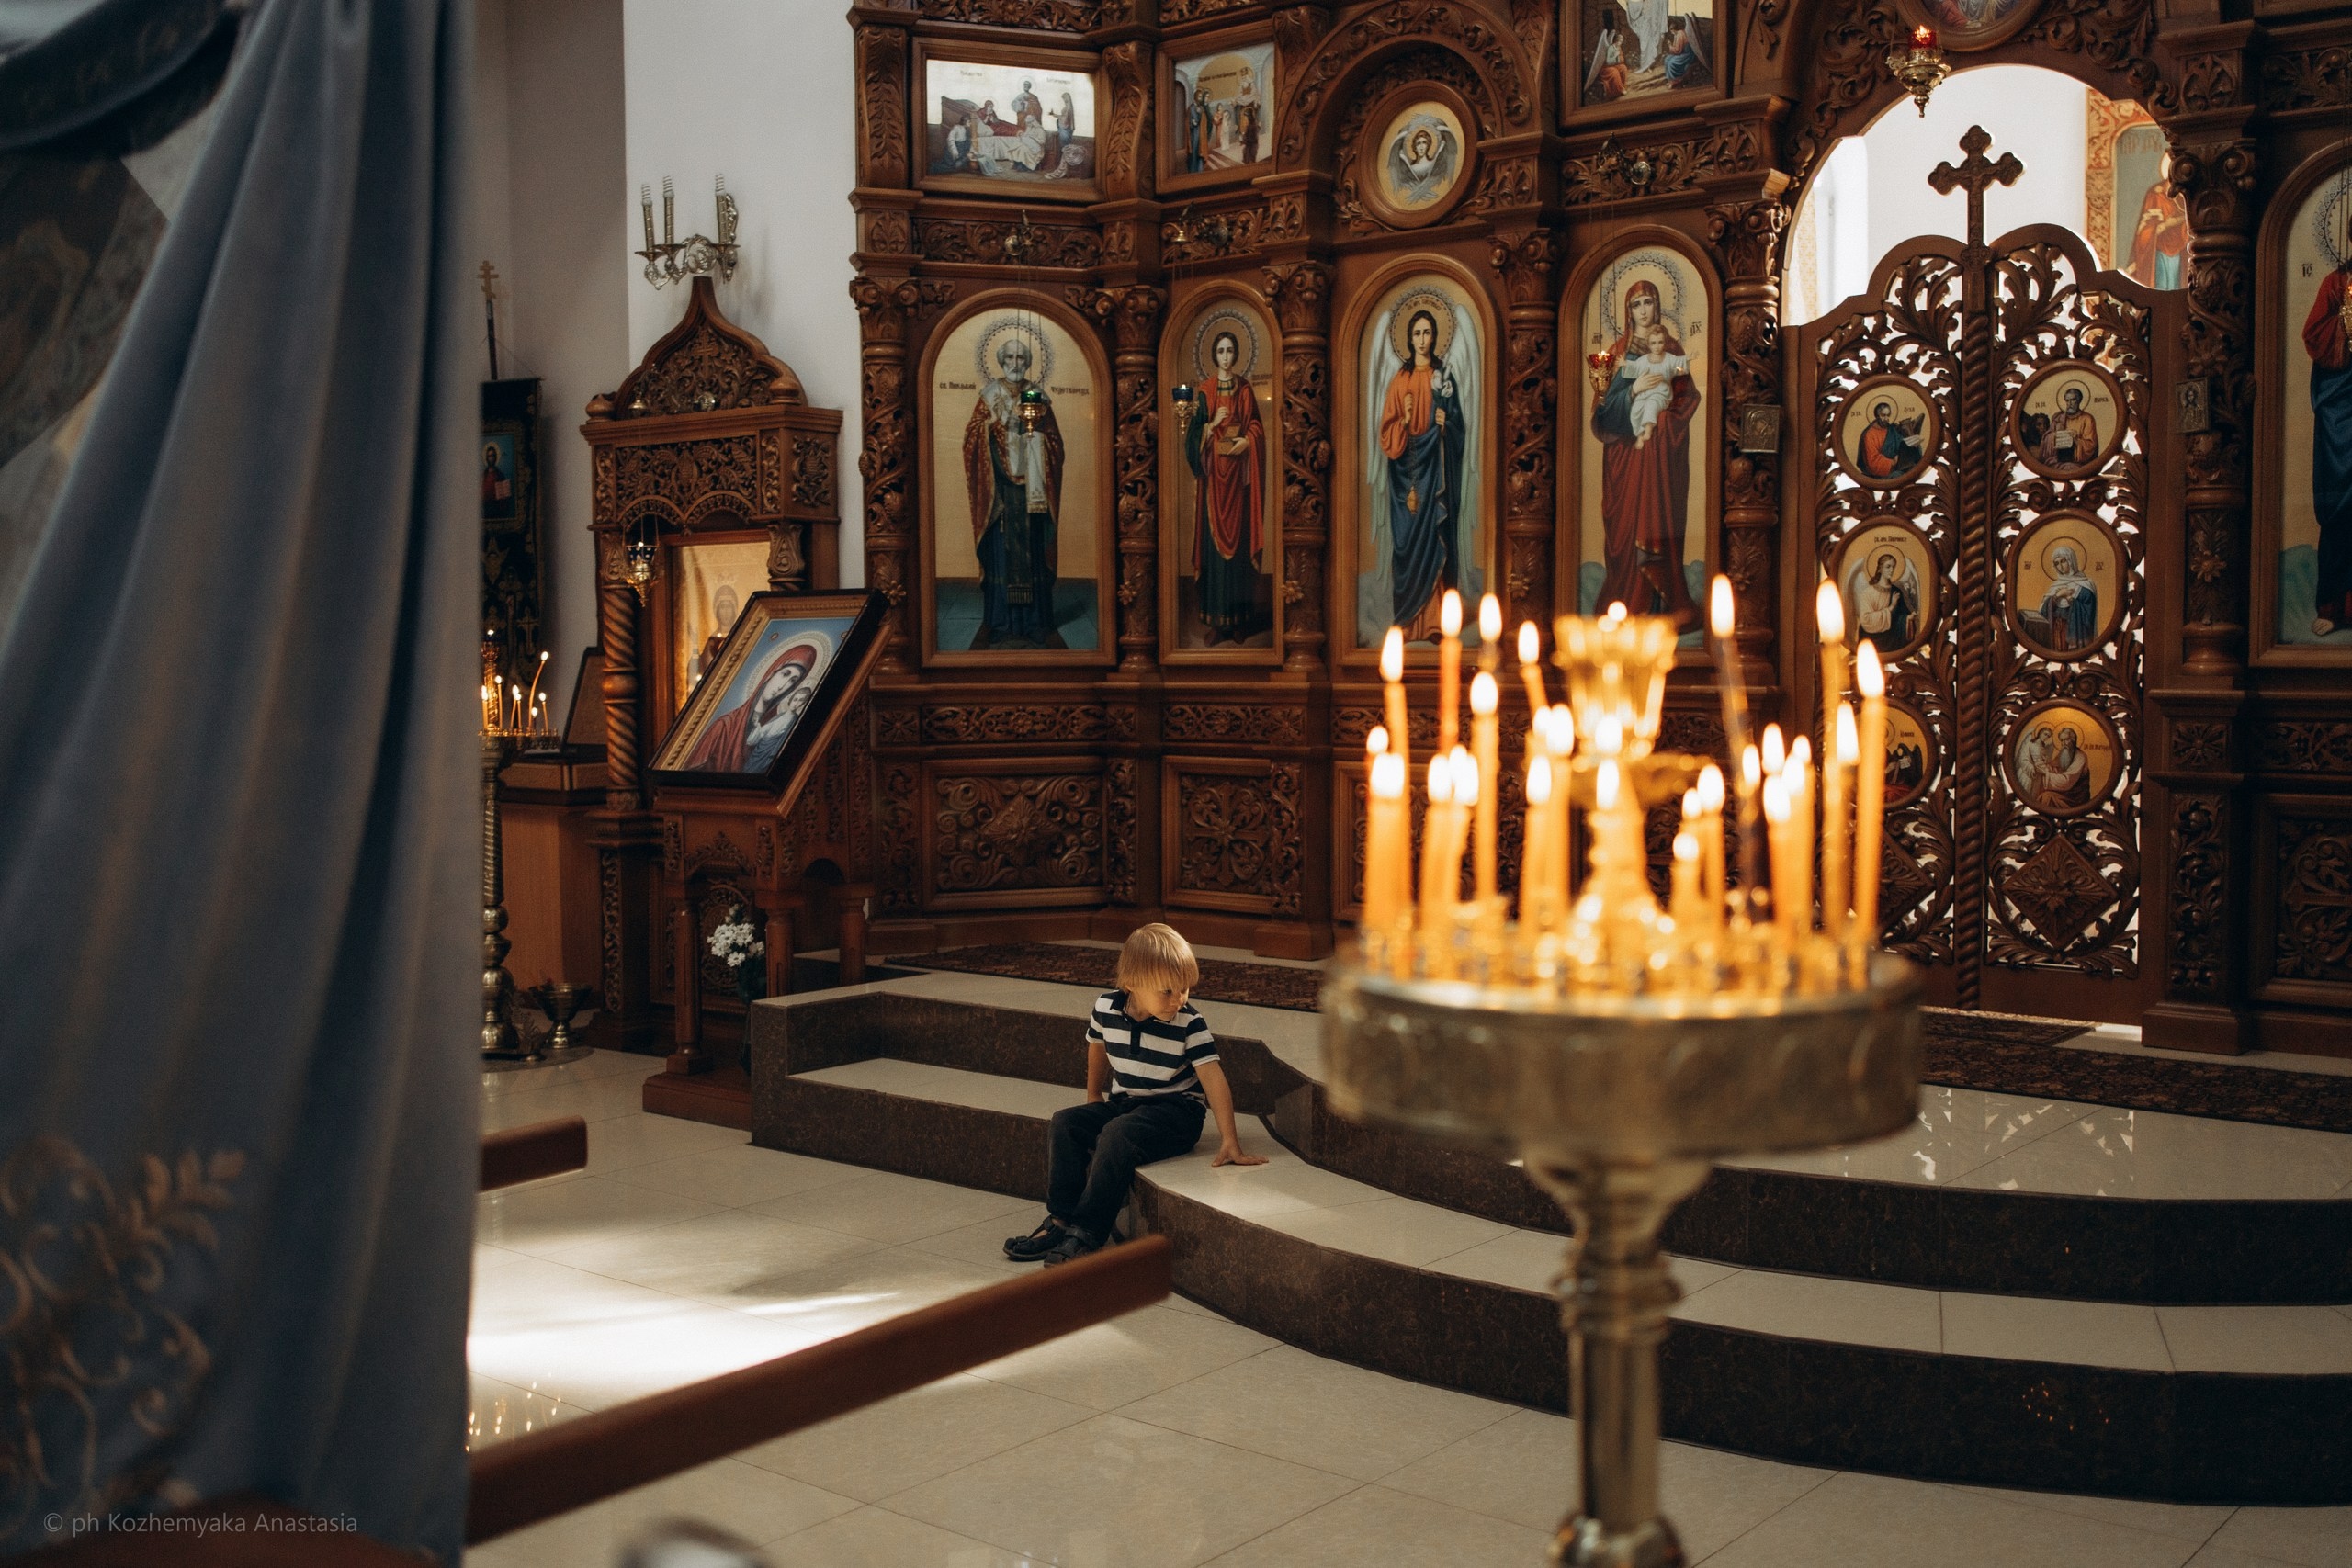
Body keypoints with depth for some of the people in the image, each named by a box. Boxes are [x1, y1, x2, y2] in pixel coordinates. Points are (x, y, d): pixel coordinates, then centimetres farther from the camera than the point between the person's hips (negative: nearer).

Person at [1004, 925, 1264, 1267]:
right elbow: (1098, 1050, 15)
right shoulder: (1106, 1008, -6)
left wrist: (1229, 1142, -26)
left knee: (1117, 1135, -32)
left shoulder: (1190, 1025, -17)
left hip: (1175, 1109, -5)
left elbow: (1213, 1077, -20)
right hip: (1122, 1102, 5)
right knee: (1065, 1123, -16)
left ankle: (1087, 1232, -30)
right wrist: (1094, 1100, 21)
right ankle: (1060, 1219, -16)